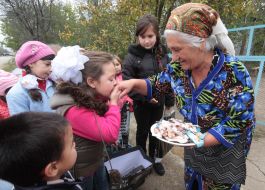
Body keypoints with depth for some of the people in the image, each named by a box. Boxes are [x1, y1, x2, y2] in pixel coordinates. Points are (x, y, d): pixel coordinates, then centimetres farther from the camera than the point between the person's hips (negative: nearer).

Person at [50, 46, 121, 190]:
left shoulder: (92, 97, -7)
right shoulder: (73, 110, -33)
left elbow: (104, 119, 5)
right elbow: (110, 134, -35)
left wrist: (112, 102, -11)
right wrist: (113, 103, -25)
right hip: (80, 170, -7)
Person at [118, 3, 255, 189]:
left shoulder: (234, 72, -26)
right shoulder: (178, 68, -14)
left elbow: (240, 122, -22)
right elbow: (156, 85, 1)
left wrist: (199, 141, -26)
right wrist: (133, 83, -18)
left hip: (226, 152, -3)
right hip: (193, 147, 4)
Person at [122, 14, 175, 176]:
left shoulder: (162, 53, -2)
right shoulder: (133, 55, -14)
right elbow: (126, 81, -15)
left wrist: (170, 100, 7)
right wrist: (144, 96, -22)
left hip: (158, 101, 3)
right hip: (141, 103, -3)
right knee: (143, 131, 15)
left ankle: (156, 158, 41)